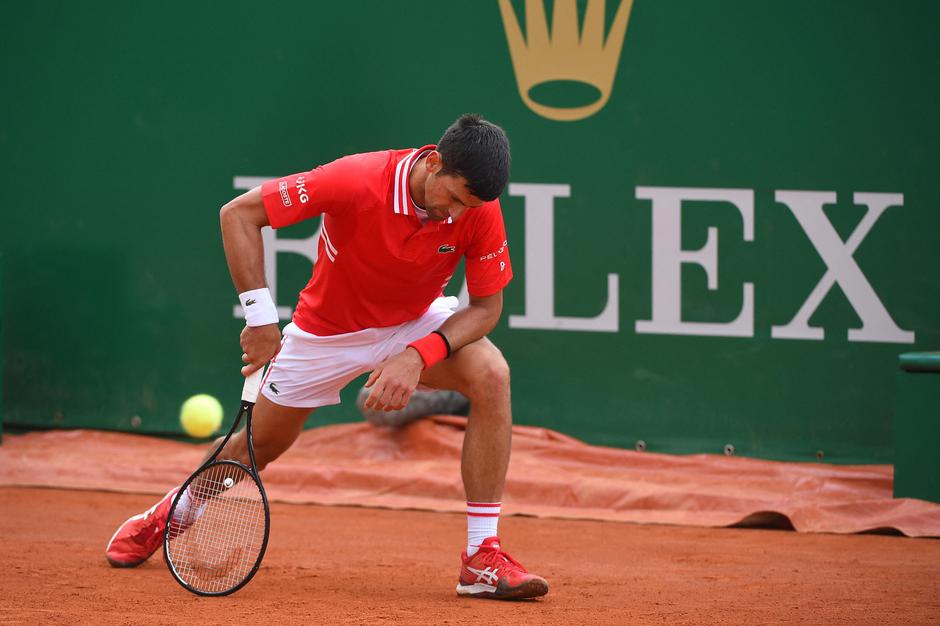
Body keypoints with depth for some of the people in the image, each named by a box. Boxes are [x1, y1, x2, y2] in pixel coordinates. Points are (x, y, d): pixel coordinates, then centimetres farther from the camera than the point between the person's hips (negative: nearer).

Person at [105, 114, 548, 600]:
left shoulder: (479, 209, -25)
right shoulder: (356, 181, -34)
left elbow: (486, 306, -17)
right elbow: (238, 213, -27)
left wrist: (418, 357, -33)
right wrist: (259, 315, -30)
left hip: (416, 324, 2)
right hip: (327, 330, -2)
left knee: (491, 375, -26)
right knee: (261, 443, 11)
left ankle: (482, 559, -22)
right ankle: (168, 516, 46)